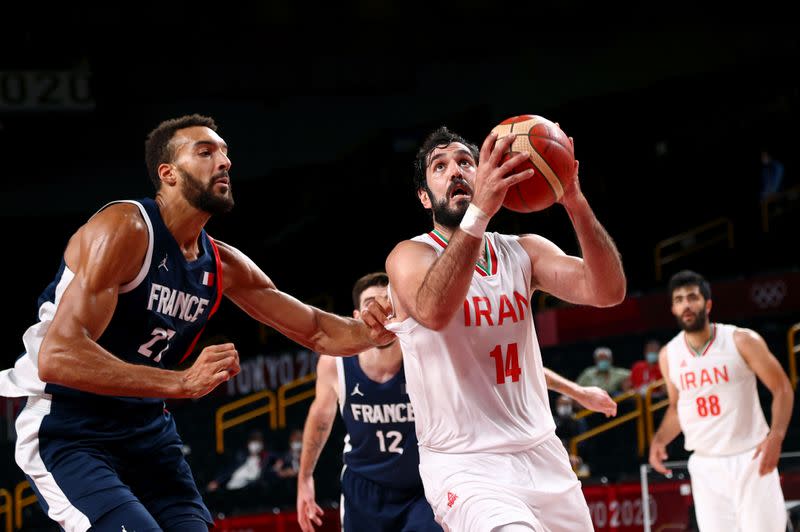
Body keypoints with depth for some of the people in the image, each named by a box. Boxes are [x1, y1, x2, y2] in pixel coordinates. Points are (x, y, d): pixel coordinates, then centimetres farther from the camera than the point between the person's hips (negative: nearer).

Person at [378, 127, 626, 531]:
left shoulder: (525, 252, 8)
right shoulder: (410, 256, -4)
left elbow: (607, 292, -9)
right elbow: (434, 311, -29)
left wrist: (575, 202, -24)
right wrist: (480, 211, -40)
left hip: (542, 455, 6)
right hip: (463, 467, -6)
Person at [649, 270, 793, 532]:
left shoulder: (742, 341, -7)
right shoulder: (668, 355, 5)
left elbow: (782, 389, -4)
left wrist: (776, 435, -19)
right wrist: (659, 439, 2)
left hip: (750, 458, -3)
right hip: (705, 466, 3)